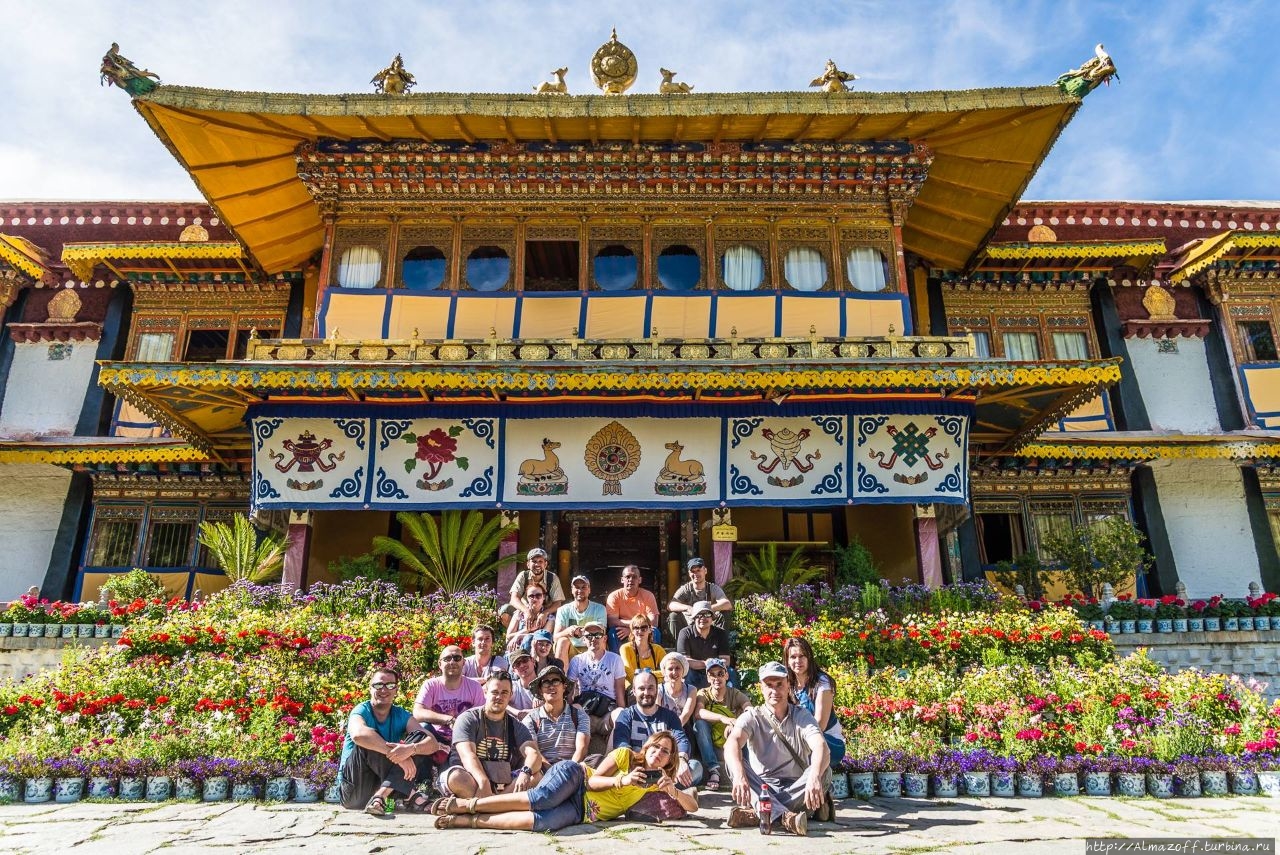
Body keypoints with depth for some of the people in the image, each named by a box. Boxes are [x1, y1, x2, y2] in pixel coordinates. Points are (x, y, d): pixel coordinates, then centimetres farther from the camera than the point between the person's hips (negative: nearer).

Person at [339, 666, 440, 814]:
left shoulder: (401, 715, 2)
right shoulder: (361, 712, -10)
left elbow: (433, 743, -13)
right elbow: (358, 734, -39)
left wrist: (410, 749, -36)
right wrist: (396, 754, -42)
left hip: (387, 783, 4)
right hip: (353, 789, -4)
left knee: (420, 736, -11)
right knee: (368, 741, -28)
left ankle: (382, 794, -28)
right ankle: (408, 796, -28)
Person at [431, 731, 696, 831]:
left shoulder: (657, 781, 12)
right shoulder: (625, 754, 2)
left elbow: (692, 805, 7)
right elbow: (593, 780, -5)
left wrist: (672, 791, -12)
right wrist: (622, 780, -22)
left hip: (582, 810, 2)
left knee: (545, 821, -32)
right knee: (540, 799, -36)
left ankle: (468, 820, -25)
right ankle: (465, 804, -21)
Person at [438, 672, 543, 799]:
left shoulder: (516, 725, 7)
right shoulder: (468, 719, -3)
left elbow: (534, 754, -9)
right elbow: (468, 755, -20)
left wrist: (526, 772, -34)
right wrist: (484, 783, -39)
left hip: (502, 782, 3)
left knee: (536, 775, -23)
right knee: (456, 777, -35)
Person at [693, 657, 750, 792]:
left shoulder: (735, 694, -2)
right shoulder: (703, 693, -3)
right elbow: (699, 712, -27)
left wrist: (735, 723, -46)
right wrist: (723, 718, -44)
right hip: (711, 749, 0)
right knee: (699, 724, -27)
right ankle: (713, 771, -28)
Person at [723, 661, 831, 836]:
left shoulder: (801, 716, 0)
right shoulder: (752, 717, -1)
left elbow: (820, 747, -21)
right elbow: (732, 742, -23)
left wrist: (814, 777, -44)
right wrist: (739, 775, -45)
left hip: (796, 789, 0)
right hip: (760, 790, 0)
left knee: (824, 771, -27)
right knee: (733, 761, -24)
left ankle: (757, 814, -34)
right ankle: (784, 816, -43)